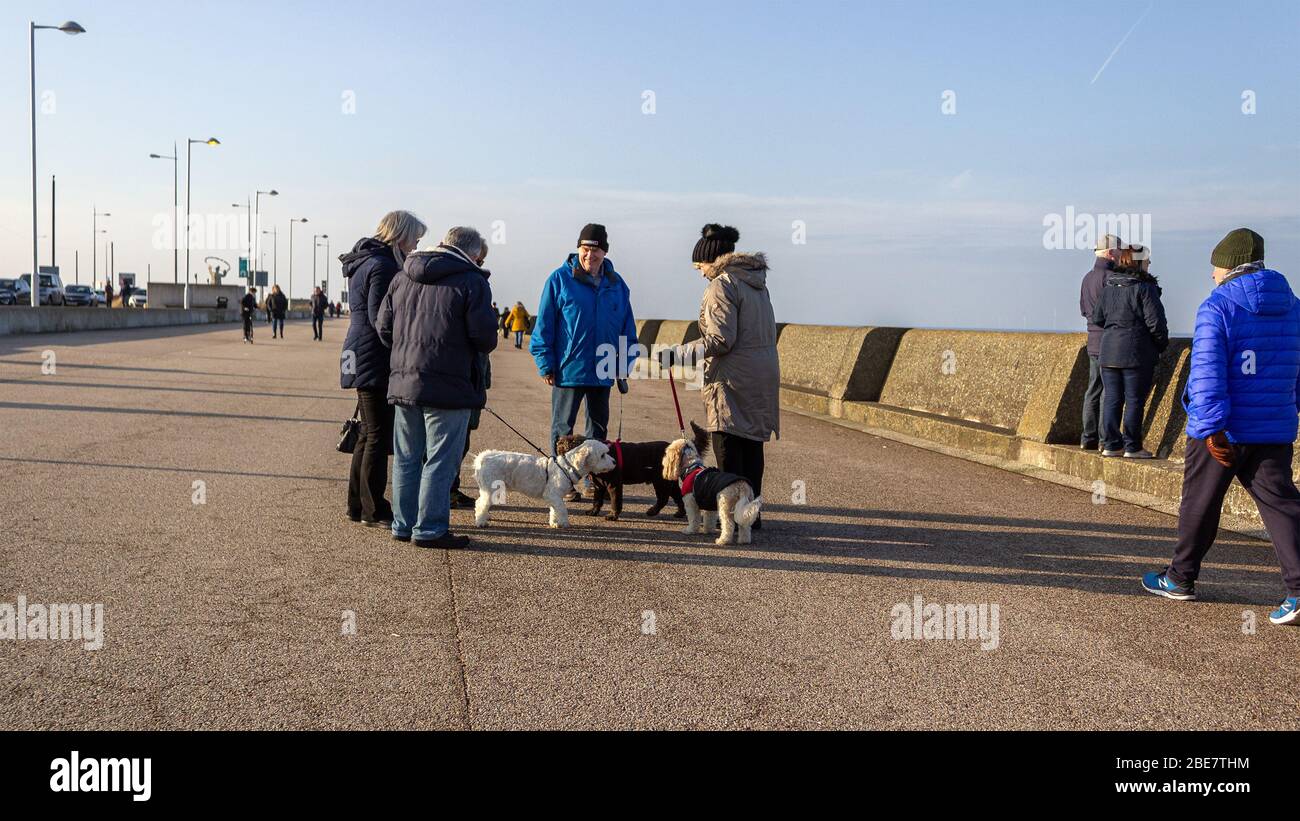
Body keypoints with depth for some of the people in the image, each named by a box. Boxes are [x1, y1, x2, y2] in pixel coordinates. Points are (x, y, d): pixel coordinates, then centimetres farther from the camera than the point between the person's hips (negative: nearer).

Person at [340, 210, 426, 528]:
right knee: (379, 435, -3)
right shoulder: (383, 266, -15)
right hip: (376, 361, -10)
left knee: (369, 433, 16)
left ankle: (358, 504, 23)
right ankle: (373, 510, 5)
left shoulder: (365, 262, 16)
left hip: (364, 359, 10)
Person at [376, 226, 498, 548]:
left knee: (406, 459, 15)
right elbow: (485, 337, -13)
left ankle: (403, 525, 22)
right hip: (448, 386, -6)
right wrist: (481, 346, 10)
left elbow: (383, 327, 11)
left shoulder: (402, 277, 12)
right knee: (440, 461, 1)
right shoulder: (472, 281, -8)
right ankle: (430, 530, 4)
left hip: (403, 382, 6)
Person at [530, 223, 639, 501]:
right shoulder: (560, 279, -6)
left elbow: (627, 327, 12)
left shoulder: (616, 284, 6)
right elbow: (544, 324, -6)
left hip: (602, 371, 4)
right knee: (563, 428, 4)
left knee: (598, 427, 13)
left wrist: (625, 362, 6)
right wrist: (546, 364, -9)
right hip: (568, 369, -4)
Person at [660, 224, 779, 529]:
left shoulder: (723, 285, -12)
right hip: (764, 371, 9)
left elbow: (721, 340, -19)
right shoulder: (756, 283, 16)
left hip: (734, 377, -9)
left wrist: (677, 355, -14)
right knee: (752, 445, 14)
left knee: (727, 446, -3)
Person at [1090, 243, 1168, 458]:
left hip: (1109, 351, 6)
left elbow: (1097, 318, 13)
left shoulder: (1109, 287, 8)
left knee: (1112, 399, 9)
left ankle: (1110, 444, 10)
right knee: (1134, 400, 0)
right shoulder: (1145, 287, -10)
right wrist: (1162, 344, 3)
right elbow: (1155, 321, -12)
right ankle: (1132, 447, 4)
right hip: (1137, 353, -6)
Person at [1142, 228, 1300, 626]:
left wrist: (1211, 428, -21)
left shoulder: (1217, 308, -12)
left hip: (1222, 431, -5)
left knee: (1199, 504, 8)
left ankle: (1180, 579, 21)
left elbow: (1207, 372, -20)